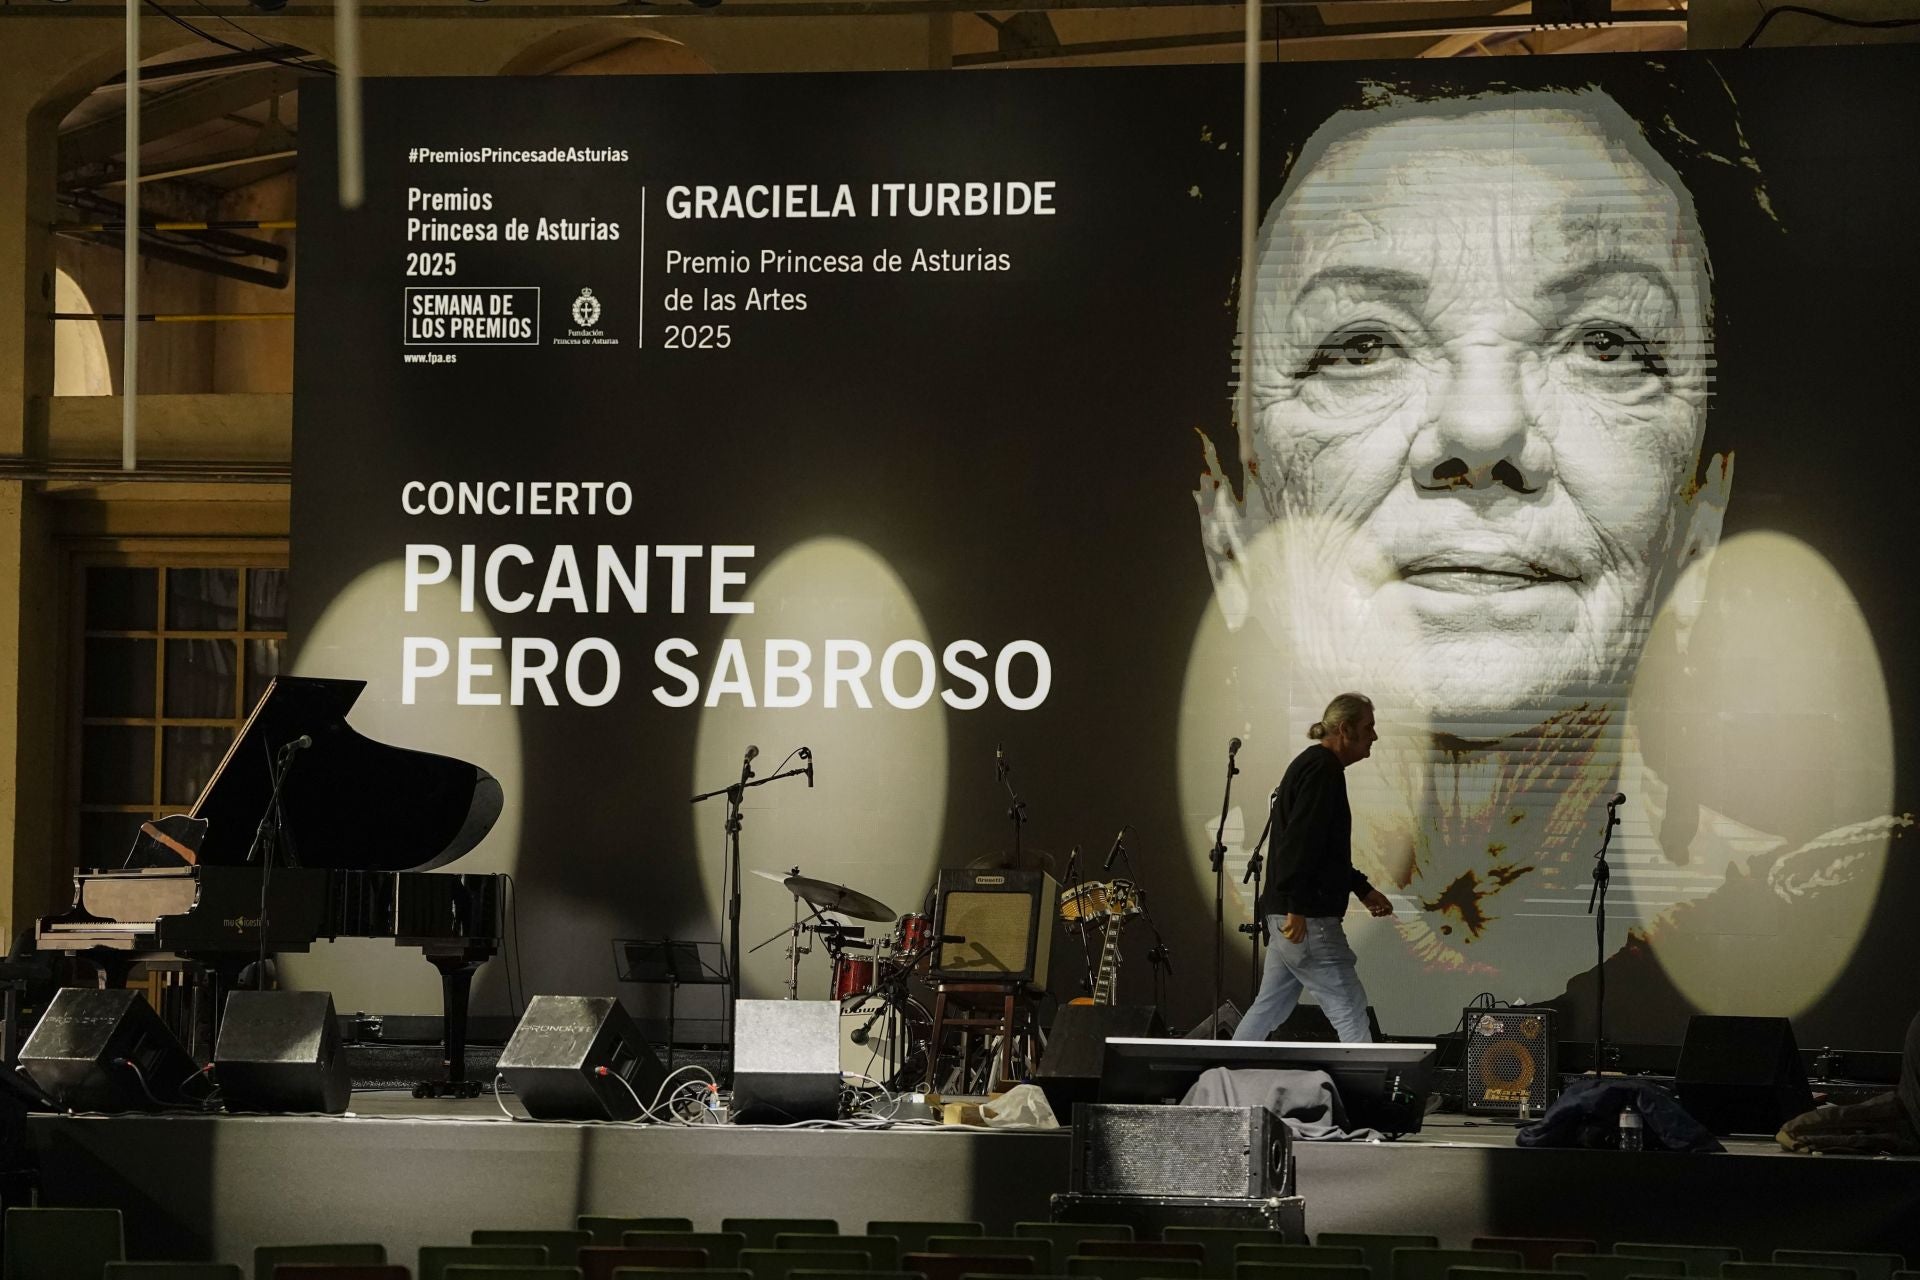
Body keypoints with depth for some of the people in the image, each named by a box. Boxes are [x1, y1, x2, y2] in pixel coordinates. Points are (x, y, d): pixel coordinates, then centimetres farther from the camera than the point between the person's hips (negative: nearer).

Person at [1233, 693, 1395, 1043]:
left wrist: (1362, 889, 25)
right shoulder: (1322, 770, -13)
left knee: (1270, 1007, 14)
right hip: (1308, 919, -11)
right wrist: (1297, 907, -26)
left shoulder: (1310, 765, 20)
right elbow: (1299, 842, -23)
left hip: (1289, 917, 11)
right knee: (1349, 1009, -9)